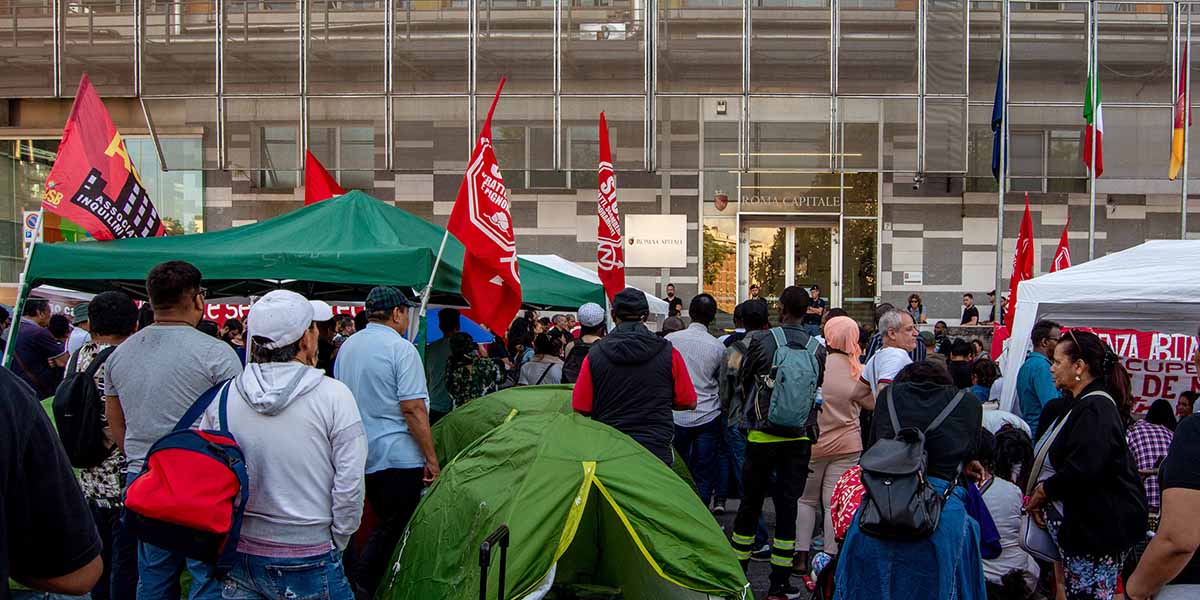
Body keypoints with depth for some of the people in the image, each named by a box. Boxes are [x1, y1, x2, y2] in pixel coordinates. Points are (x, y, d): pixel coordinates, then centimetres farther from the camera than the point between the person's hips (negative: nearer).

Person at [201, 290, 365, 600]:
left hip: (236, 557, 3)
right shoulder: (333, 395, -14)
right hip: (307, 560, -3)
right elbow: (350, 485, -14)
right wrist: (336, 546, 0)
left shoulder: (222, 397, -2)